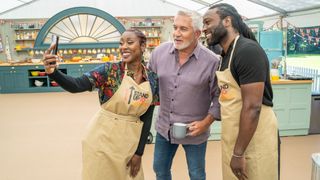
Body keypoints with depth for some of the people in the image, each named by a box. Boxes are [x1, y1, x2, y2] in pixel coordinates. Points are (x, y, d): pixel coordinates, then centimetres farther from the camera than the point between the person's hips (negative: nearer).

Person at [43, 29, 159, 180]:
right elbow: (76, 86, -23)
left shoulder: (152, 80, -2)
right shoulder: (110, 70, -11)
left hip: (131, 141, 3)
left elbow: (147, 118, 2)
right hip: (103, 138, -3)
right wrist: (53, 72, -42)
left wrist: (139, 152, 1)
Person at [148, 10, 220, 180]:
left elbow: (219, 96, -8)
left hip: (194, 130, -3)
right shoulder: (160, 52, -6)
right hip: (164, 126, 4)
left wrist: (207, 122, -14)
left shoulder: (212, 61, -17)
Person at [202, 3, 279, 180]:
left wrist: (238, 153, -20)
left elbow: (252, 107, -22)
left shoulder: (248, 51, -19)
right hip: (233, 135, 8)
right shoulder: (226, 54, 9)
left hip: (254, 137, -8)